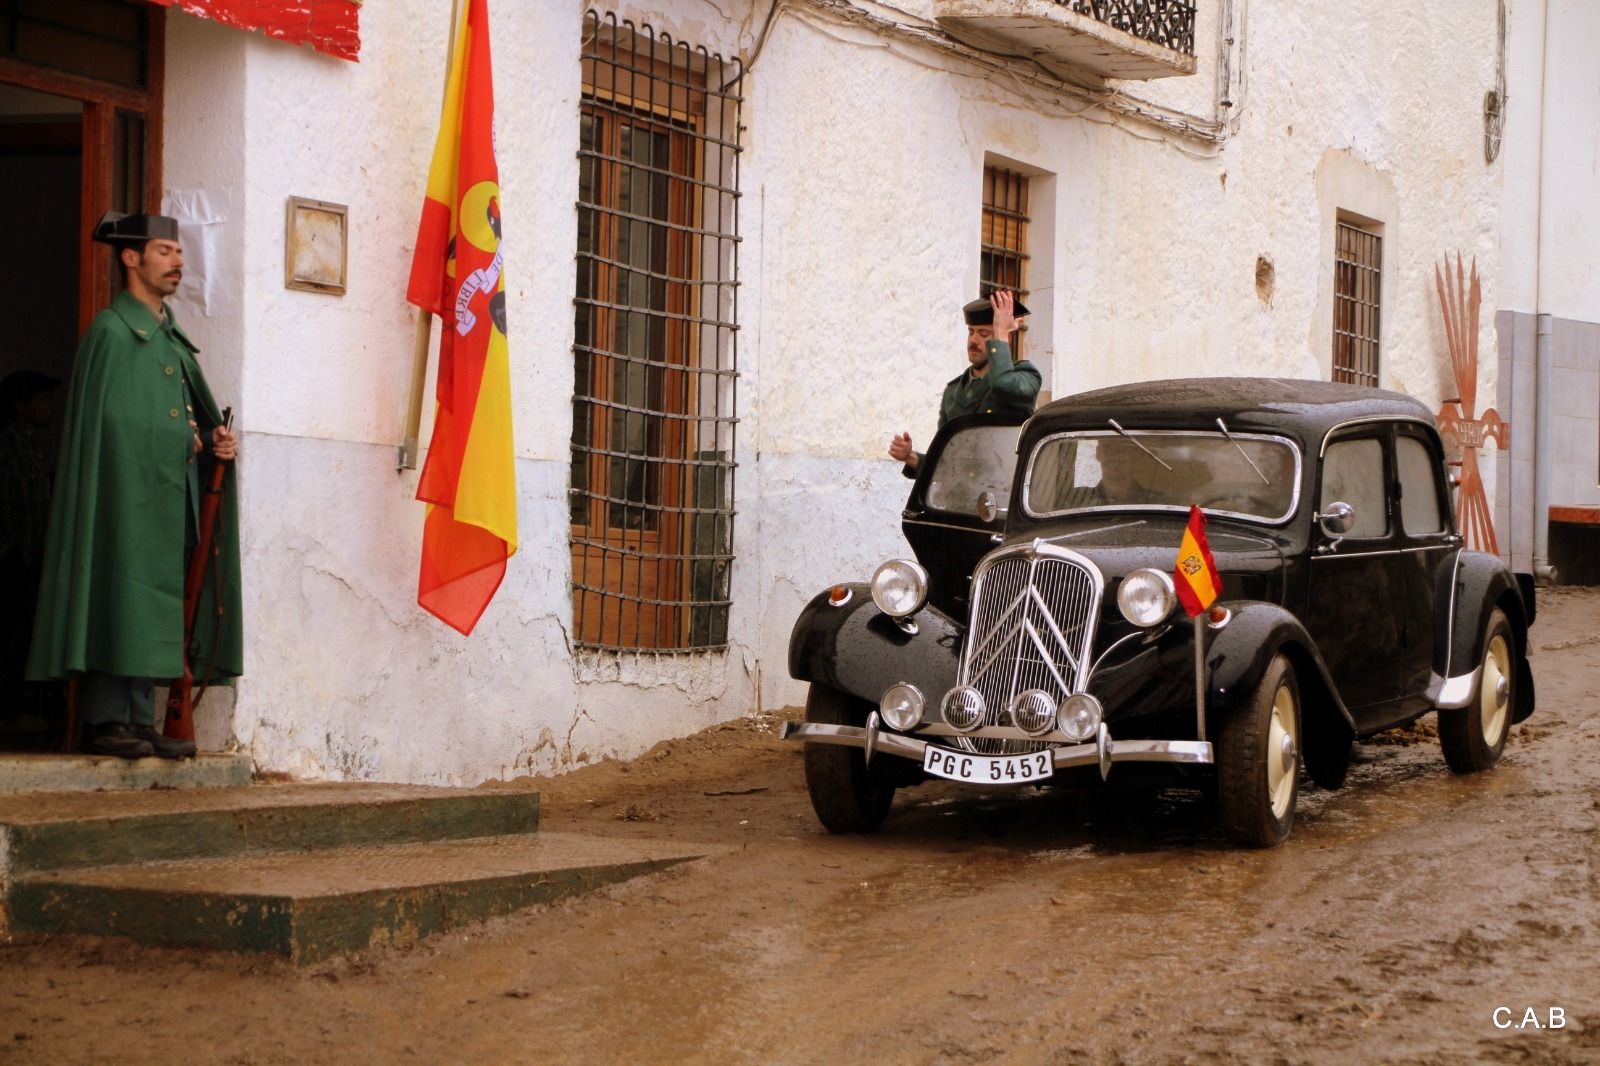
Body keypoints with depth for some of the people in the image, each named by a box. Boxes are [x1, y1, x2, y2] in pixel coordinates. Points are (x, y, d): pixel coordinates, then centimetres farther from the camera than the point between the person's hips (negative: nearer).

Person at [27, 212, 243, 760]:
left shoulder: (171, 339, 20)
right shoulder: (112, 331, -6)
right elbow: (108, 423, -10)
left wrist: (214, 442, 2)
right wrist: (185, 440, -9)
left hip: (167, 497, 8)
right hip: (124, 494, -8)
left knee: (154, 610, 6)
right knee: (119, 596, -9)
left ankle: (139, 720, 7)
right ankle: (104, 720, -8)